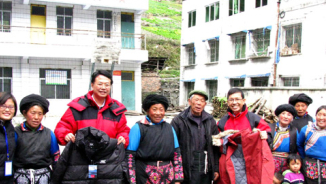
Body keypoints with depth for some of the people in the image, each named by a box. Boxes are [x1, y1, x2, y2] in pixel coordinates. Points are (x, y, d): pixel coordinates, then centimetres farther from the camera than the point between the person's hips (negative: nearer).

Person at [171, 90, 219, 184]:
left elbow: (215, 148, 13)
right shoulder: (179, 121, -3)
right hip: (187, 171, -4)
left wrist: (216, 169, 9)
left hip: (206, 171, 4)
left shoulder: (210, 121, 11)